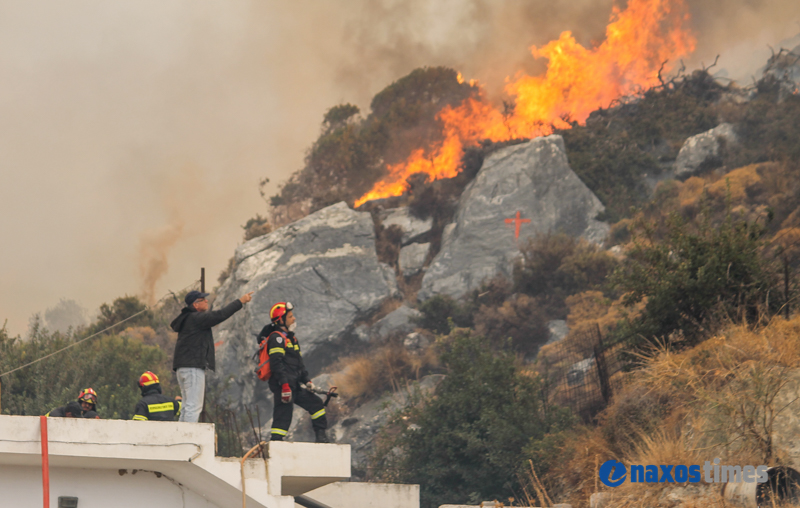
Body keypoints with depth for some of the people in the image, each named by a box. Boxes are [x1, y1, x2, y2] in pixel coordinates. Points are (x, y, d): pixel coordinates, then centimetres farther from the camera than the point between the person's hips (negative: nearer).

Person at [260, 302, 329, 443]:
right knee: (283, 416, -11)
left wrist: (306, 380, 19)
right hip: (282, 385, -10)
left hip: (293, 385, 10)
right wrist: (284, 385, -27)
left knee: (316, 404, 12)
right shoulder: (276, 337, -10)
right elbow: (276, 363, -20)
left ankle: (321, 438, 16)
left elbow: (298, 362, 28)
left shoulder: (290, 337, 22)